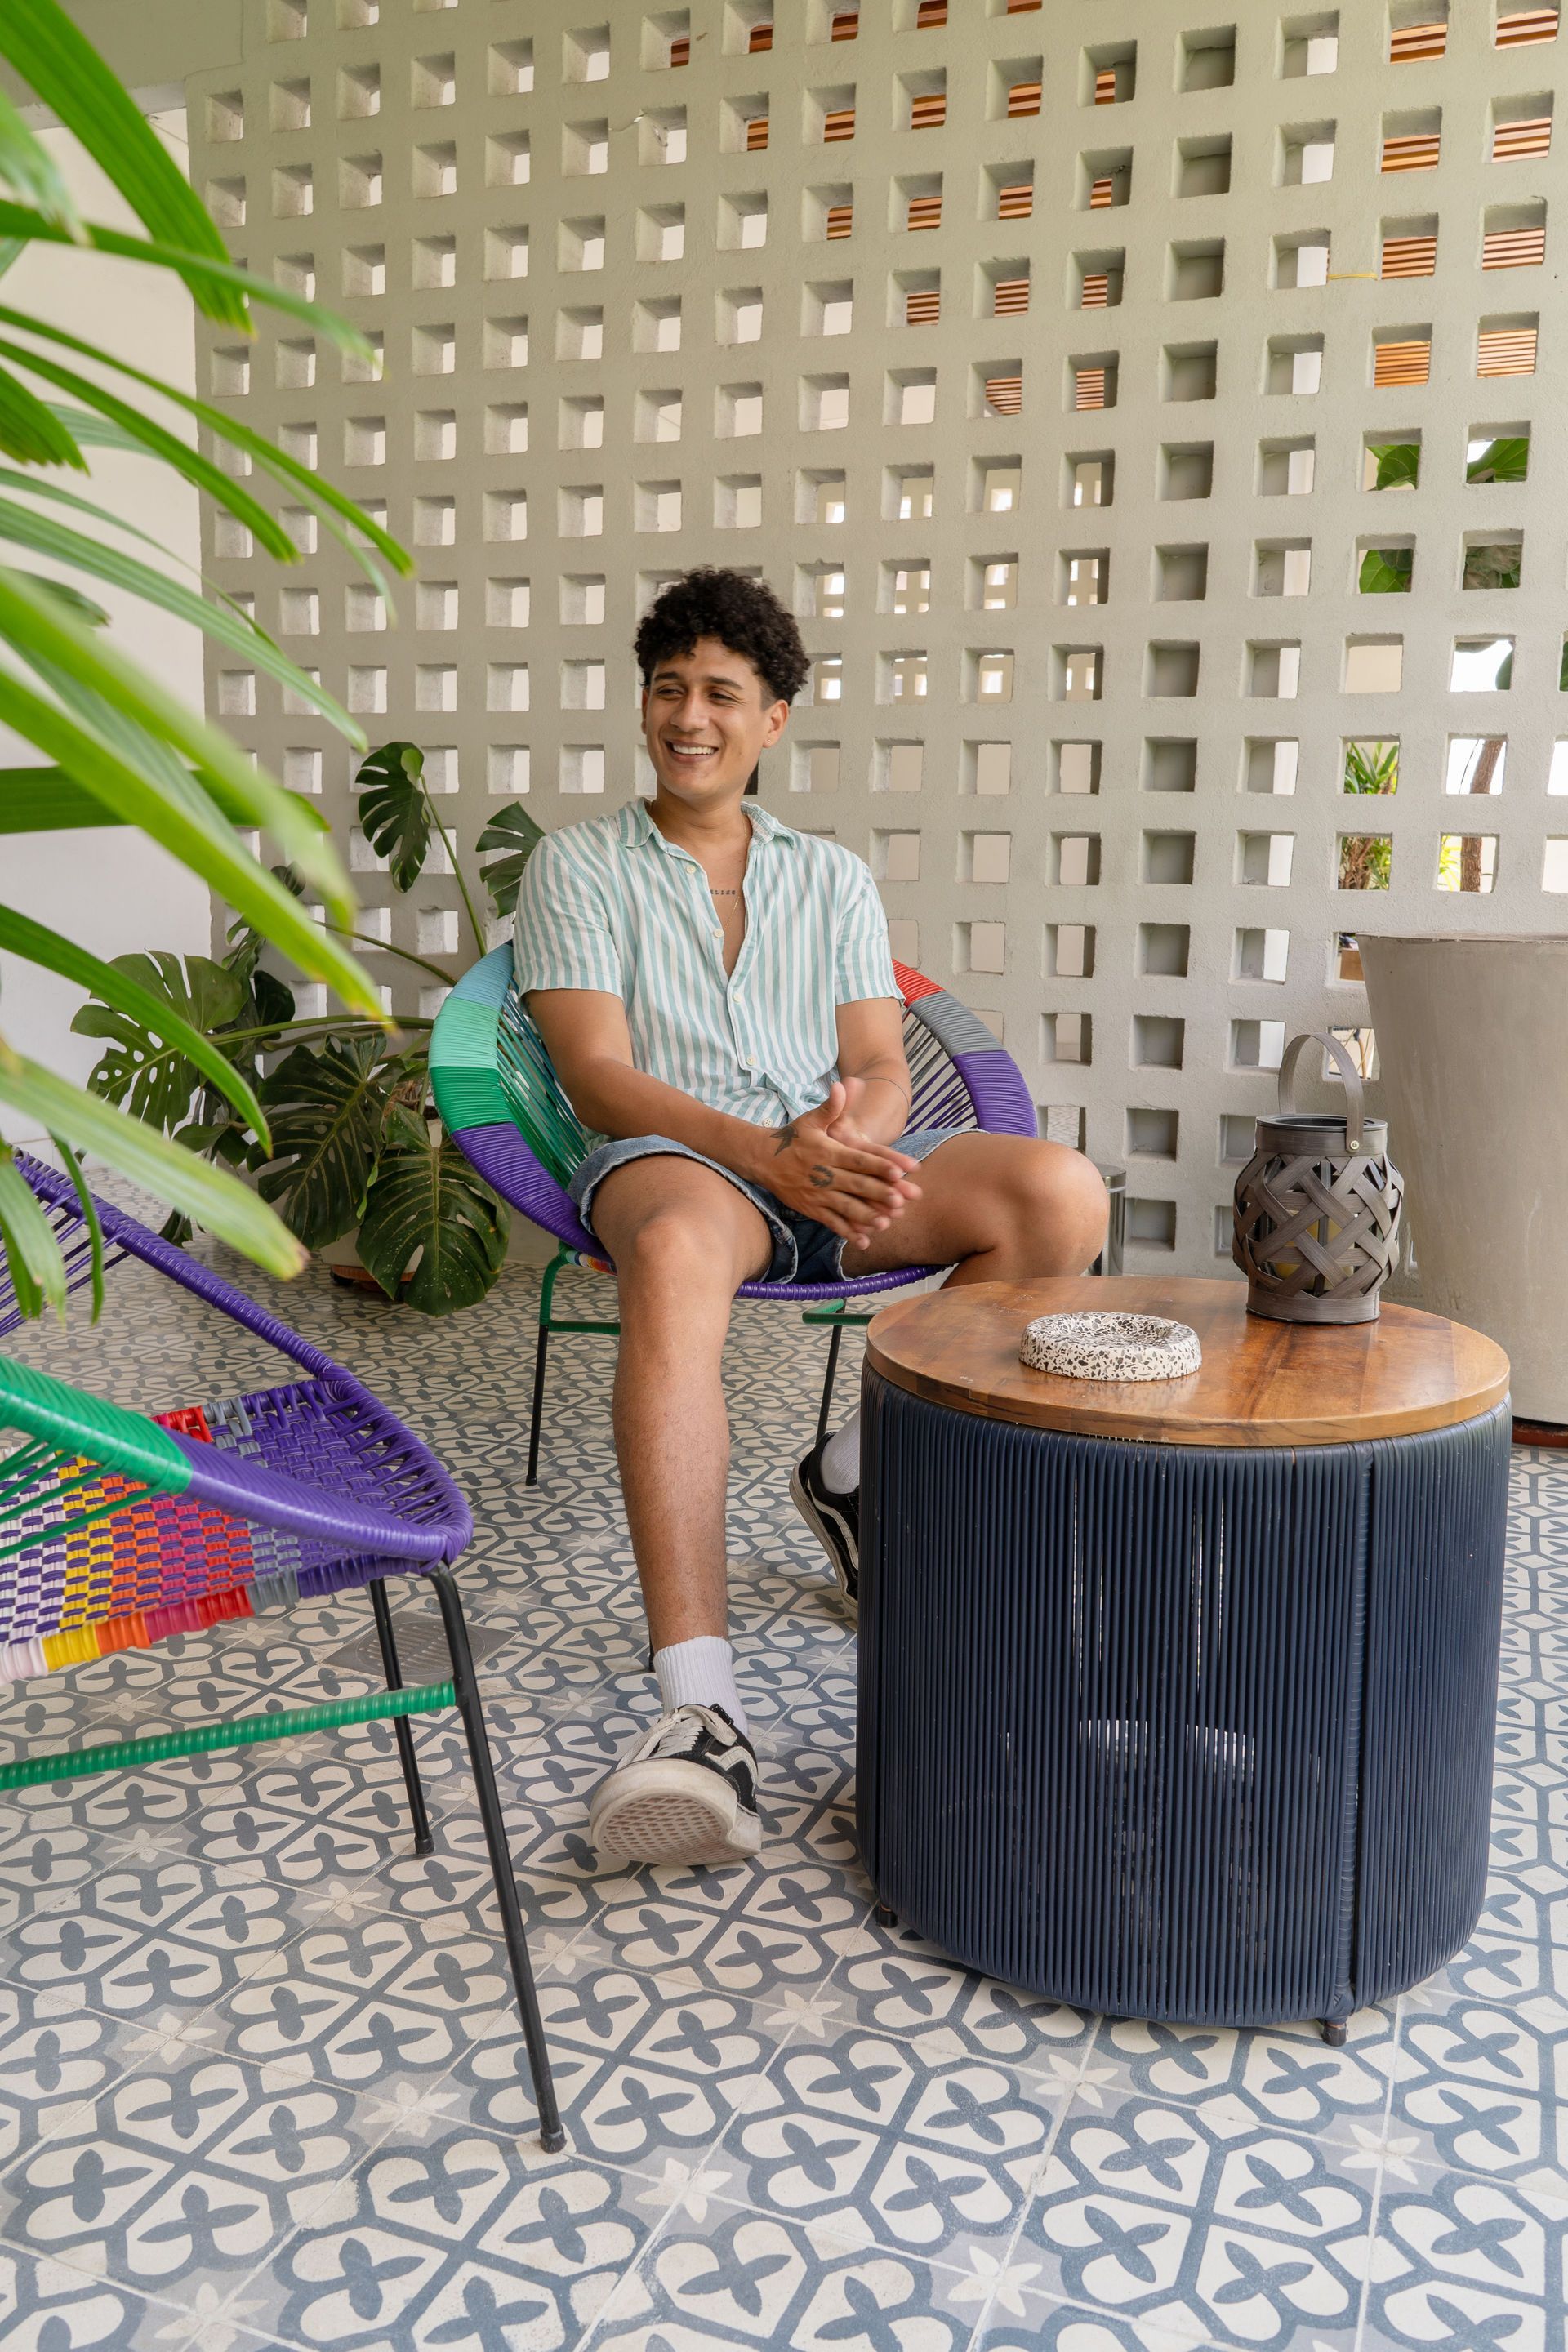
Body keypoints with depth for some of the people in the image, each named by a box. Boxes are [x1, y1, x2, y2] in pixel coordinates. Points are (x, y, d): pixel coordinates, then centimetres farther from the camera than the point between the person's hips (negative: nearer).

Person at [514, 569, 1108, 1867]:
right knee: (676, 1253, -41)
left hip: (842, 1162, 4)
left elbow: (882, 1064, 11)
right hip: (673, 1157, -3)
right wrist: (768, 1154, -19)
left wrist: (853, 1131, -17)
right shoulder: (577, 865, 12)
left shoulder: (834, 875, 22)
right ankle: (702, 1712, -49)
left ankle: (863, 1464, -5)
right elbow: (598, 1072, -3)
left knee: (1062, 1193, -24)